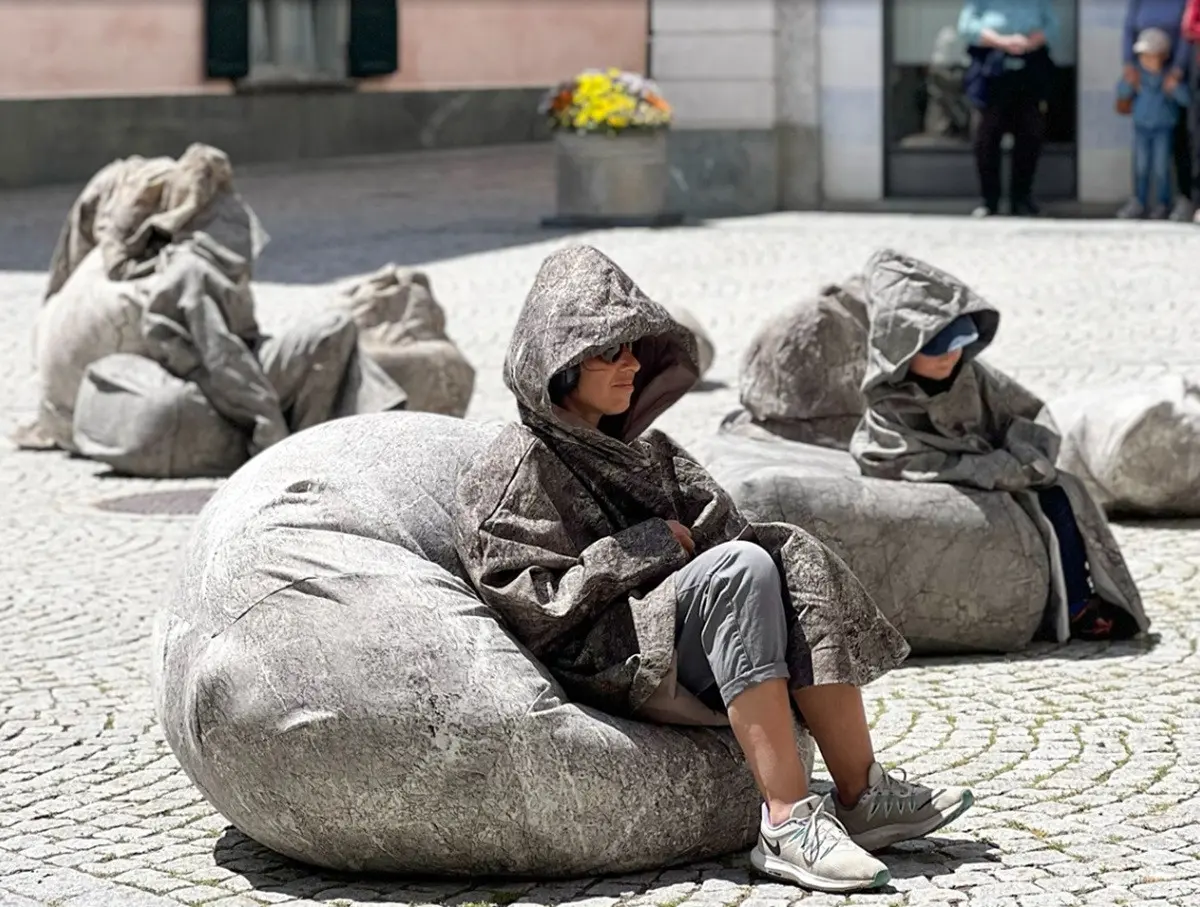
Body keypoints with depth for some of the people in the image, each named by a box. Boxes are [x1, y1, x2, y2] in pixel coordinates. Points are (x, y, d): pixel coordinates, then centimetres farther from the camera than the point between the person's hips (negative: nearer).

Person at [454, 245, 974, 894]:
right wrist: (641, 548, -12)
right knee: (742, 567, -29)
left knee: (795, 562, -16)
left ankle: (861, 795, -21)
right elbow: (531, 610, -12)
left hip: (675, 633, 8)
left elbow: (713, 530, 18)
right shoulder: (517, 470, -2)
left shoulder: (635, 451, 23)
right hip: (603, 664, -7)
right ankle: (787, 823, -37)